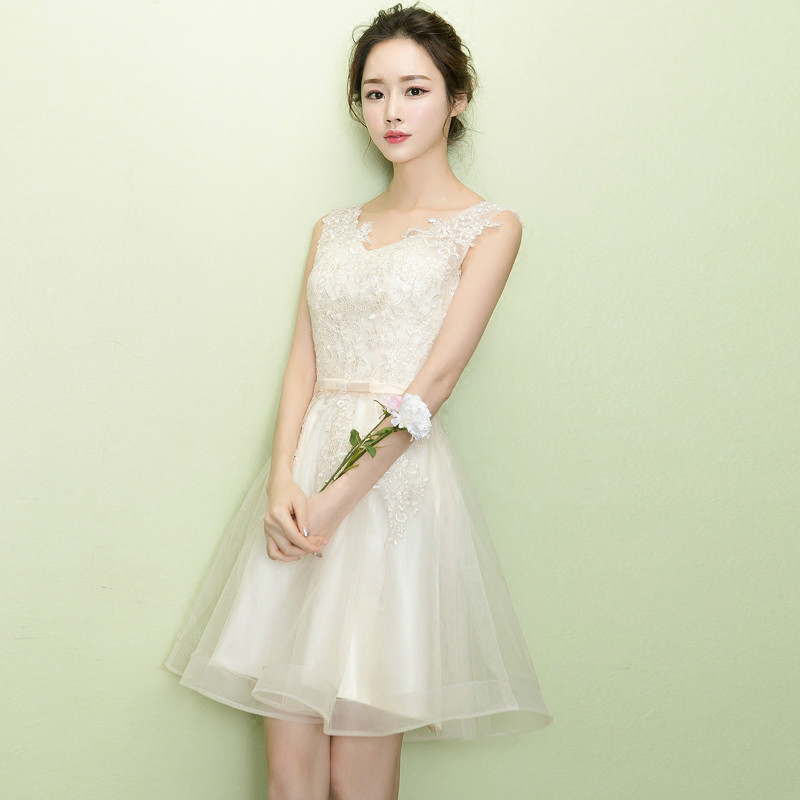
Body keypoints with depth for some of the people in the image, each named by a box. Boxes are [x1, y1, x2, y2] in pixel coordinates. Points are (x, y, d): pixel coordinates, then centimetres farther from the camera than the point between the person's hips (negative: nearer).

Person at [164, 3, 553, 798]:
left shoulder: (488, 226, 3)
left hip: (396, 483, -4)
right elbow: (302, 365, 9)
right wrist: (283, 482, -9)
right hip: (300, 480, 4)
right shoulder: (333, 229, 18)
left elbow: (434, 381, -8)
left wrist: (338, 497, -15)